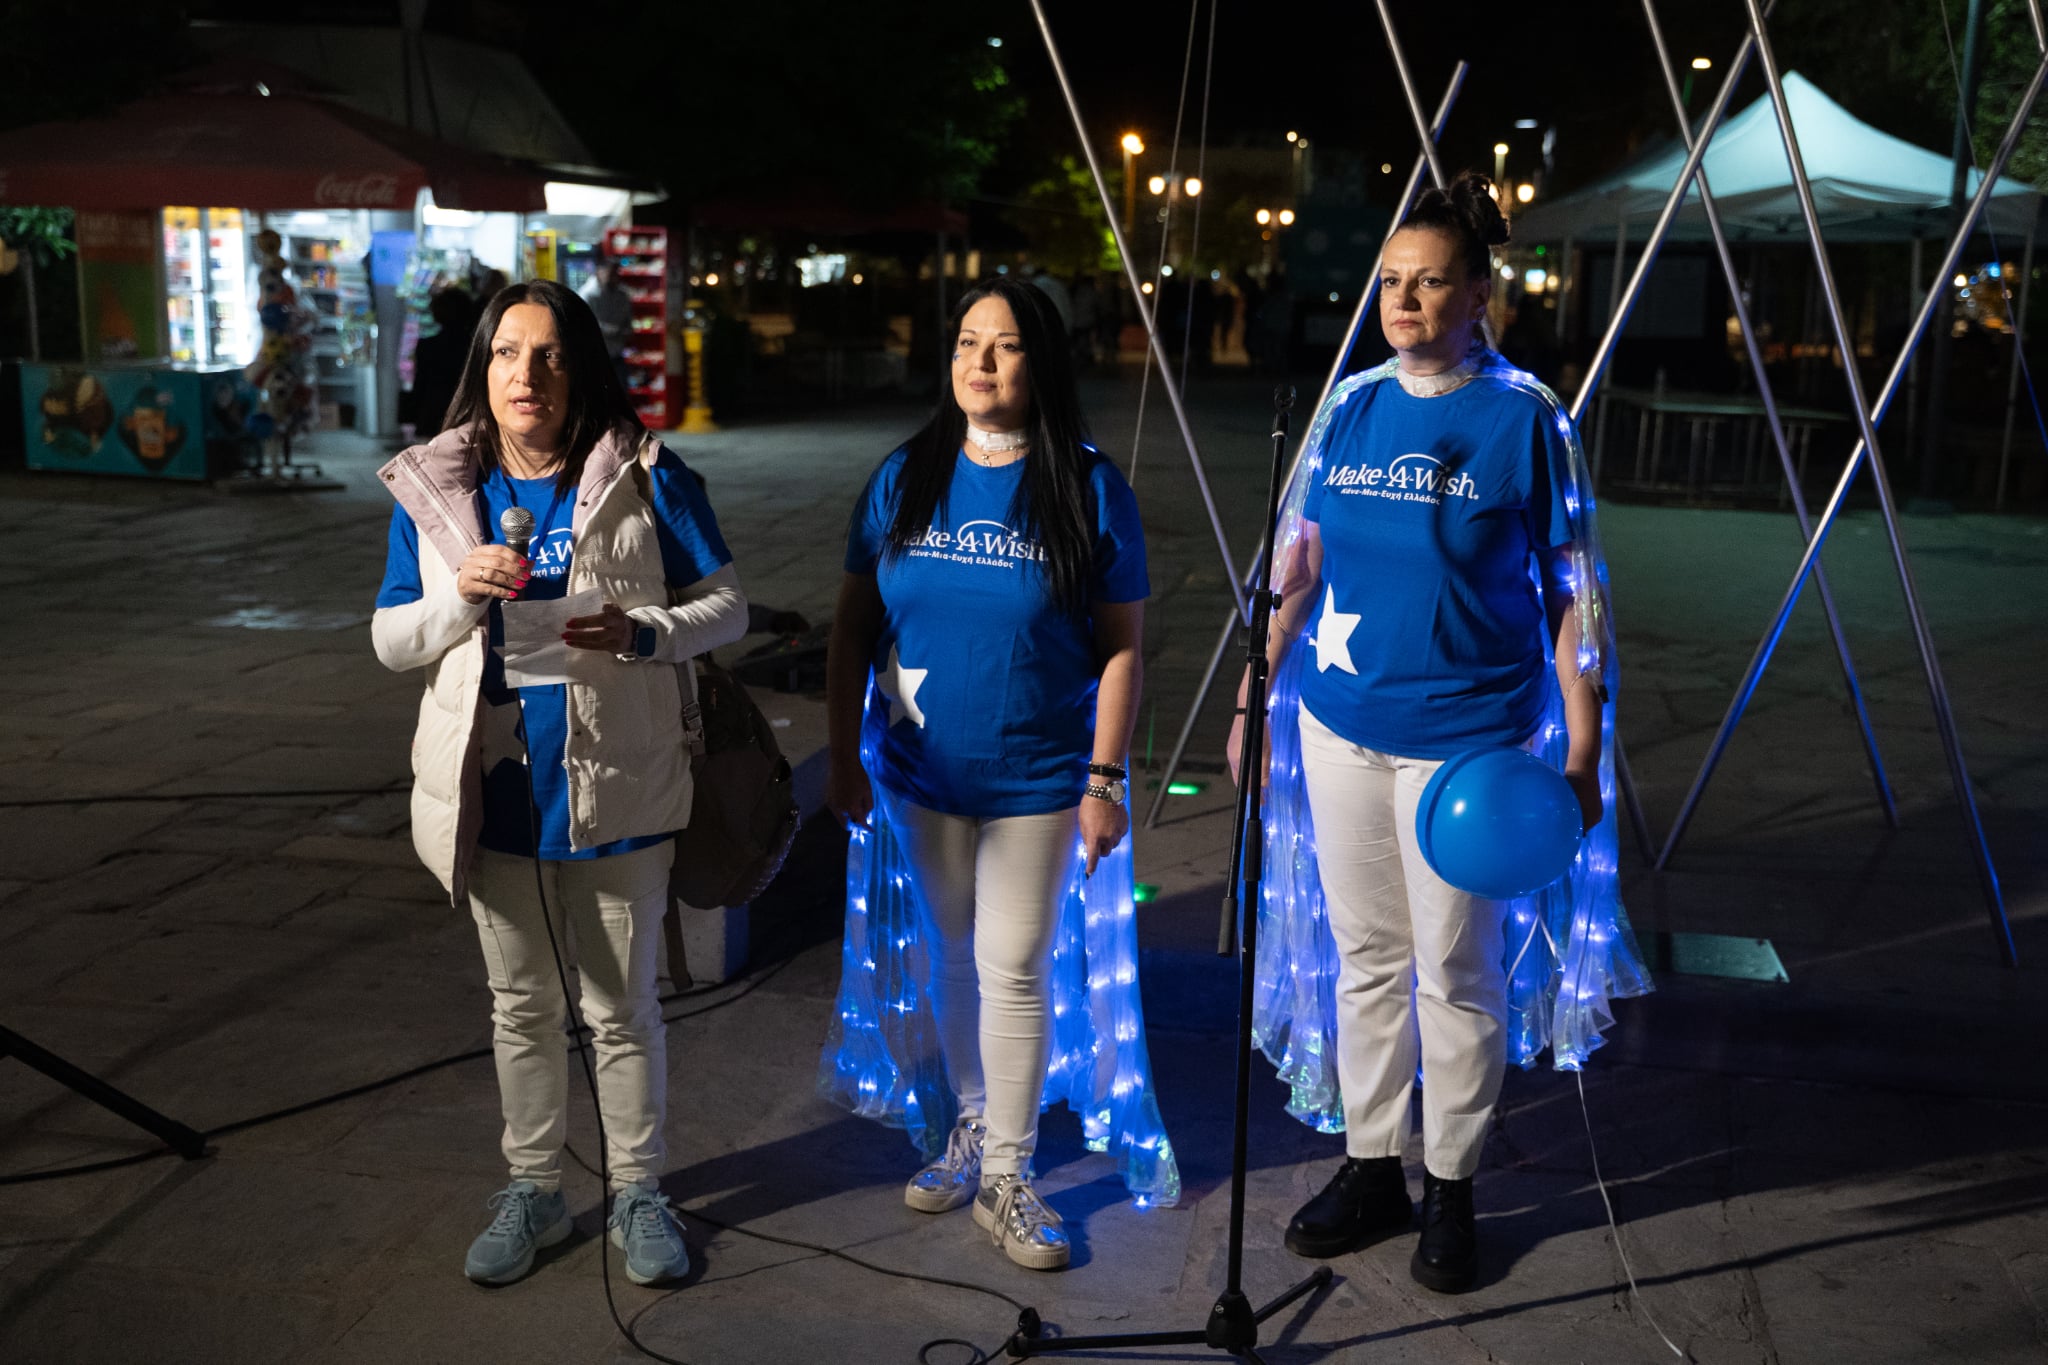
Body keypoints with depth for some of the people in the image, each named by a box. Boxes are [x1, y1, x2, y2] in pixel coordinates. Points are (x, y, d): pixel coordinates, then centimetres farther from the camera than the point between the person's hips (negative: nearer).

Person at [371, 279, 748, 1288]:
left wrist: (641, 631, -24)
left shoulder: (643, 477, -6)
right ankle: (533, 1189, 37)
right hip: (493, 791, 3)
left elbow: (726, 606, -5)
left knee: (621, 1006, 11)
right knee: (520, 1004, 18)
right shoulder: (431, 491, 2)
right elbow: (390, 642, 4)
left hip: (616, 790, -2)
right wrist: (460, 598, -16)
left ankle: (638, 1193, 30)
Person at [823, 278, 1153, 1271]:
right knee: (950, 958, 16)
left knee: (1013, 971, 2)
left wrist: (1104, 780, -10)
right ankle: (974, 1127, 36)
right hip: (922, 776, 3)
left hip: (1035, 780, -3)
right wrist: (842, 758, 1)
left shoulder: (1088, 489, -8)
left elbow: (1120, 646, -6)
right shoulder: (906, 479, 0)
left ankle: (1005, 1176, 18)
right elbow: (853, 625, 3)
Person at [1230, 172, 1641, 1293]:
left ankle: (1451, 1188, 24)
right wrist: (1254, 696, 10)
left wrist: (1583, 750, -8)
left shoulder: (1526, 418, -7)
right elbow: (1297, 560, 12)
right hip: (1342, 725, 4)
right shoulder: (1351, 406, 5)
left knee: (1456, 970, 6)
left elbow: (1575, 589, -5)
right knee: (1365, 956, 13)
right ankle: (1371, 1170, 28)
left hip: (1467, 737, -4)